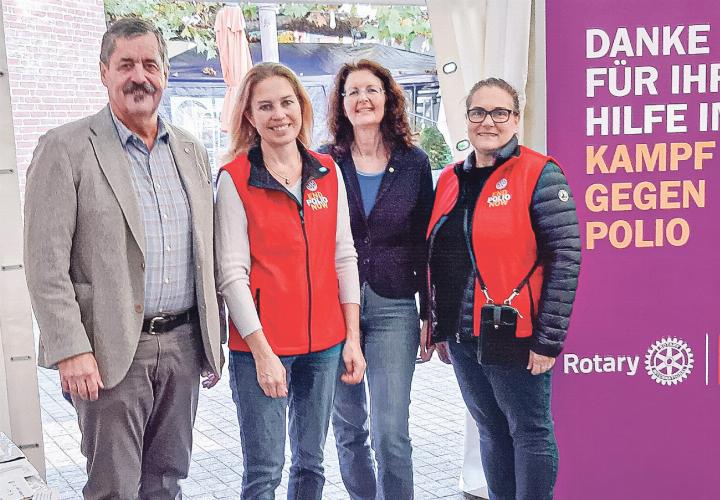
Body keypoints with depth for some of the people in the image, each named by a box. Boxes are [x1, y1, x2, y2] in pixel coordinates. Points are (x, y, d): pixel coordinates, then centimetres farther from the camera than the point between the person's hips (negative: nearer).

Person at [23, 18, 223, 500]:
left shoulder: (192, 151, 11)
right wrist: (71, 350, -16)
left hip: (183, 345, 5)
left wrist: (213, 340, 14)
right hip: (111, 351, -5)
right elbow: (46, 263, -10)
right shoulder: (66, 148, -6)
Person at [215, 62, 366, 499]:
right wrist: (262, 353, -13)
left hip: (324, 341, 4)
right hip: (260, 344, -4)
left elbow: (344, 257, 9)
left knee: (311, 461, 13)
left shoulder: (328, 172, 7)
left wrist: (353, 338, 3)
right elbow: (232, 274, -9)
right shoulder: (235, 179, -6)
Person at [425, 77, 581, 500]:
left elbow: (565, 258, -14)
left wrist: (548, 338, -16)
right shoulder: (451, 179, 10)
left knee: (529, 432, 6)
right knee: (491, 430, 18)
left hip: (515, 337, -6)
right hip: (462, 338, 7)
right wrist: (440, 327, 15)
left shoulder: (539, 175, -10)